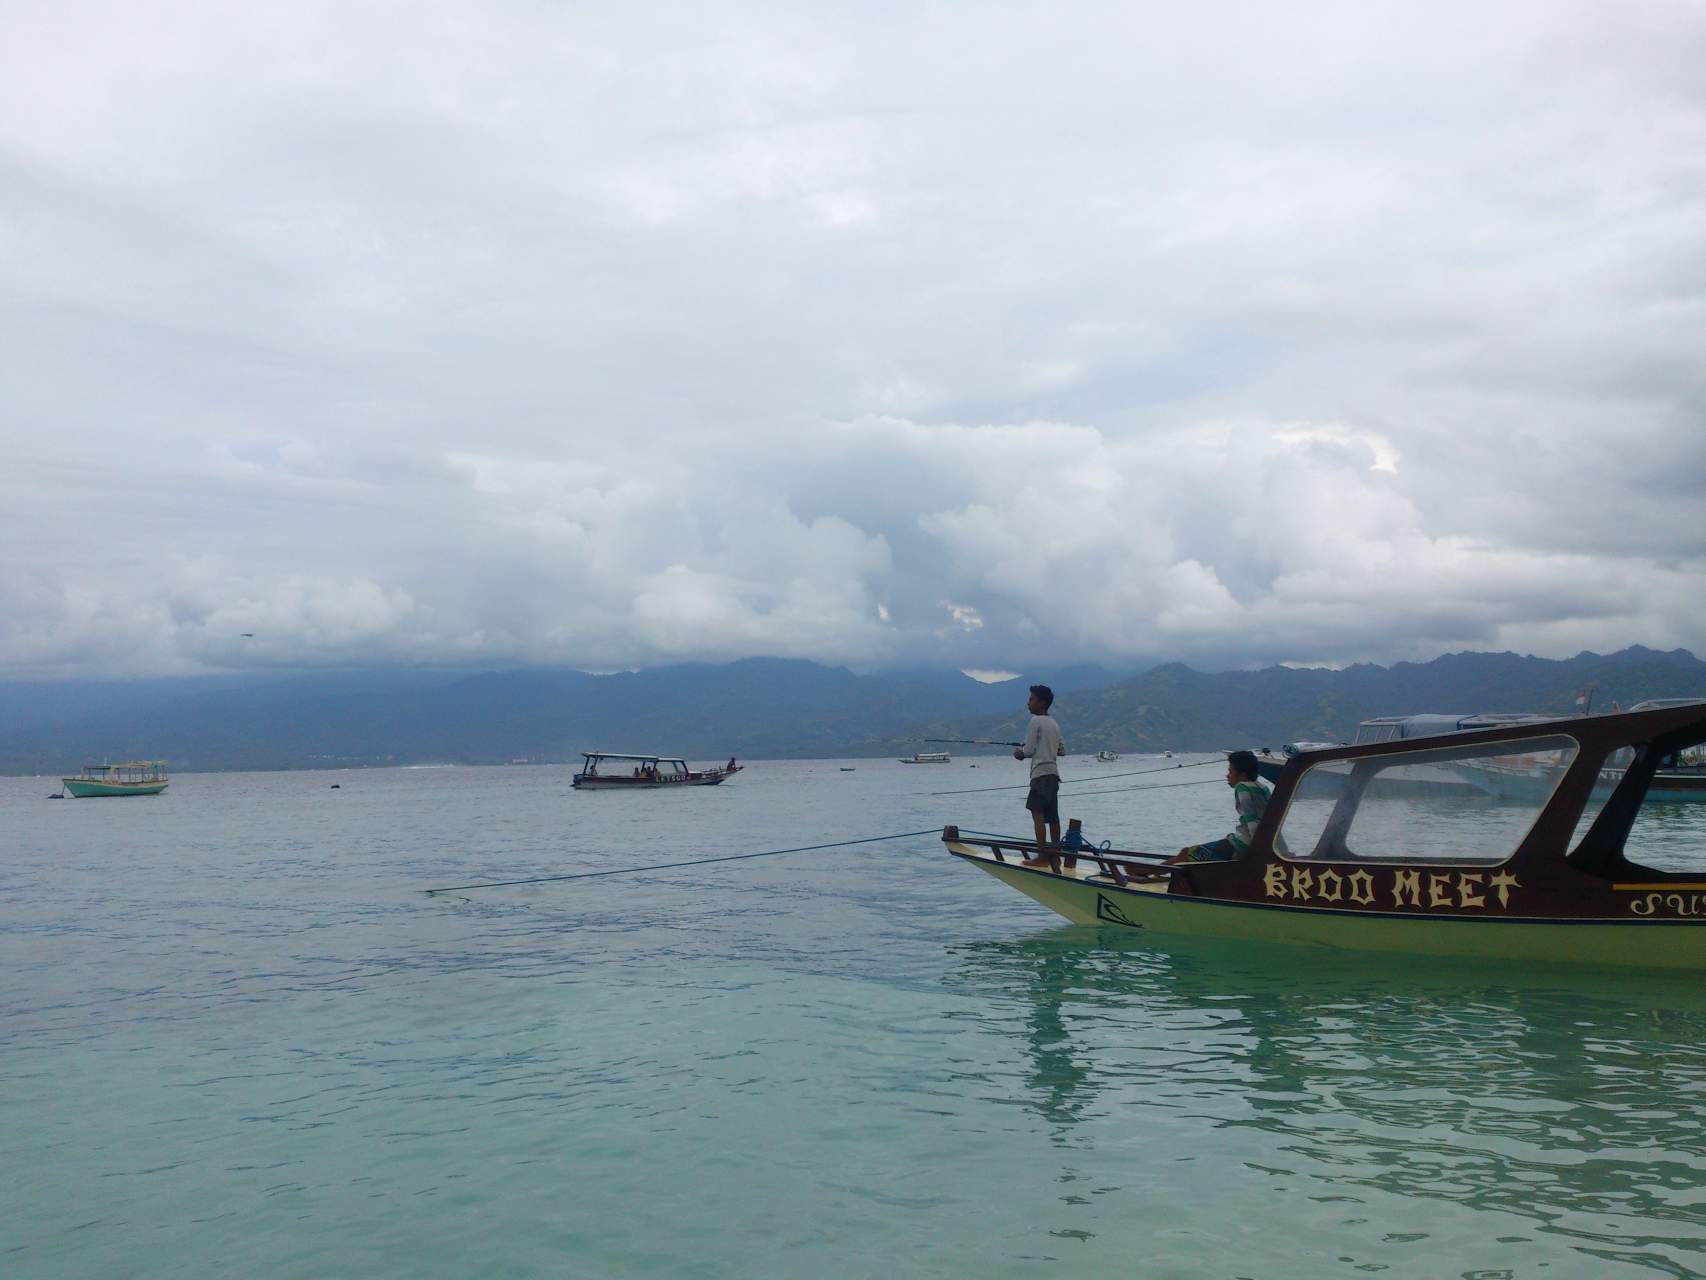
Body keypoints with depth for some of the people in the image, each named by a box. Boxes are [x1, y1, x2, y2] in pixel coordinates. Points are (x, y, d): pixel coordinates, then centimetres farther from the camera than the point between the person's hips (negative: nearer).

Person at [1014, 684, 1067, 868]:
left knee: (1037, 813, -12)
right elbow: (1062, 750, 20)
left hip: (1041, 773, -9)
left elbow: (1029, 750, -9)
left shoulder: (1036, 721, -6)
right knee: (1052, 816, 10)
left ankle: (1041, 856, -19)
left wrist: (1019, 753, 10)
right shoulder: (1054, 724, 18)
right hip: (1054, 773, 9)